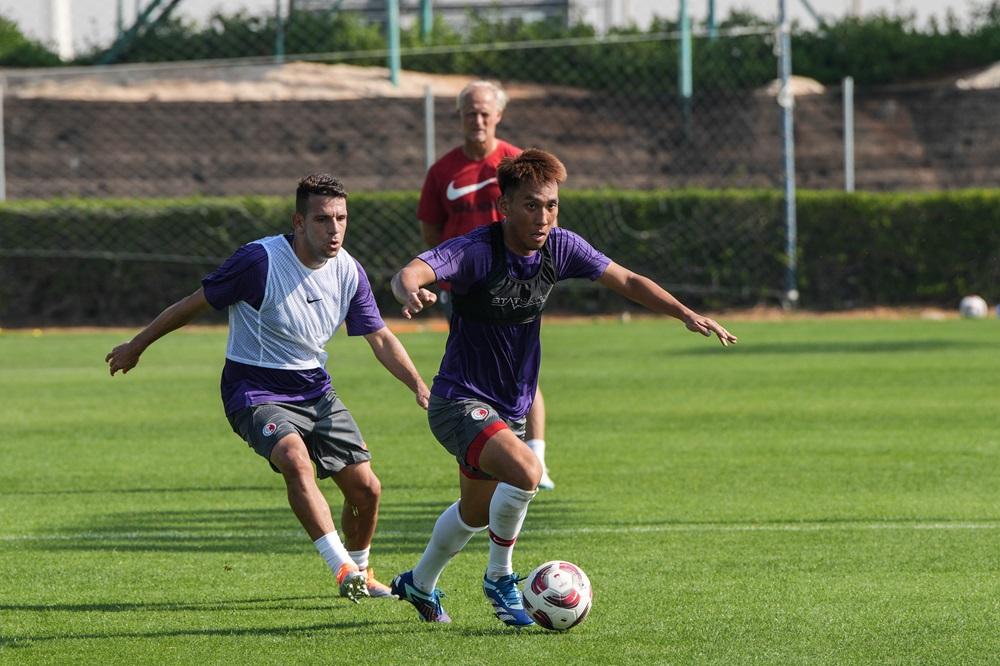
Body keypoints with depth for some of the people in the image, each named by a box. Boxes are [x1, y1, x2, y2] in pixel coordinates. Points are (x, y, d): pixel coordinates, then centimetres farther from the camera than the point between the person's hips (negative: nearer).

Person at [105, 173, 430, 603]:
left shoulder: (349, 272, -3)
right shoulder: (260, 260, -20)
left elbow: (380, 338, 7)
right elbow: (195, 304, -8)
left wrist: (418, 385, -8)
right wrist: (137, 346, 1)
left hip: (315, 390, 6)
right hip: (256, 391, -6)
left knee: (366, 488, -1)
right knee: (296, 460, -34)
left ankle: (361, 571, 27)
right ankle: (341, 567, -36)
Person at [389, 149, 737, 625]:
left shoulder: (560, 247, -6)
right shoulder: (476, 251, -24)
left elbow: (626, 281, 4)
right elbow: (410, 273, -39)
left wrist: (687, 314, -8)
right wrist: (411, 293, -64)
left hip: (509, 406, 7)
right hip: (460, 401, -7)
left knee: (476, 512, 24)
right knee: (524, 471, -31)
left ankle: (419, 584, 50)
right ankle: (500, 577, -8)